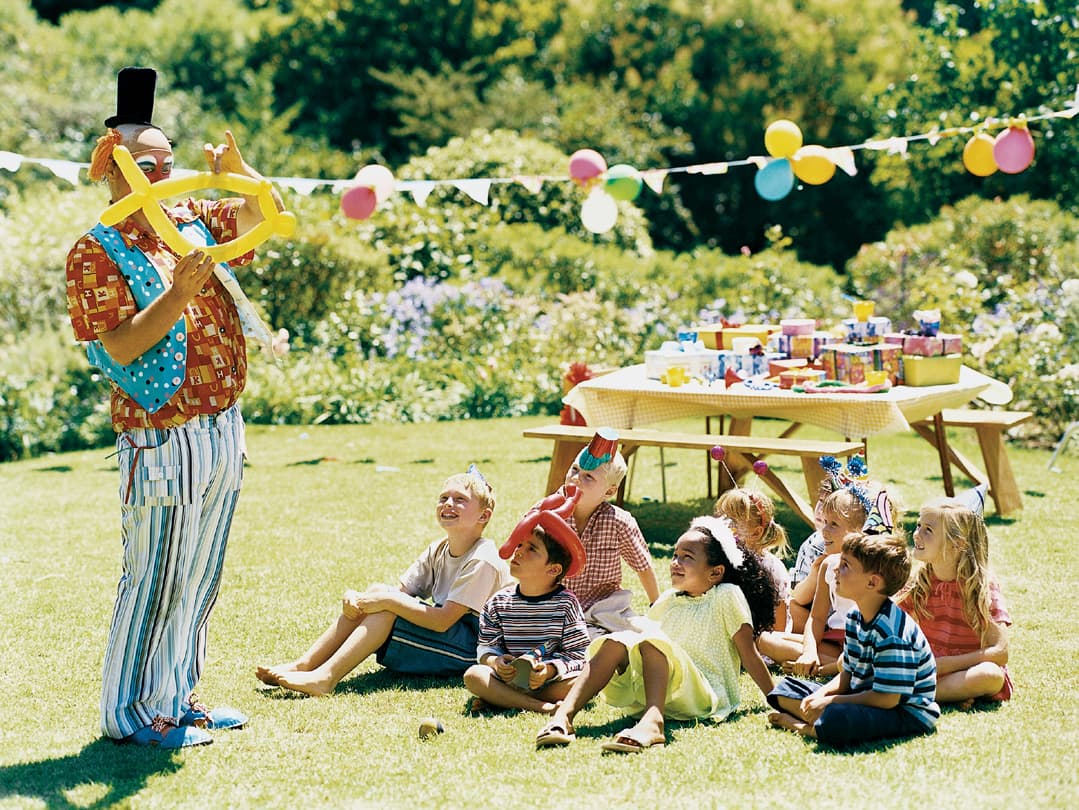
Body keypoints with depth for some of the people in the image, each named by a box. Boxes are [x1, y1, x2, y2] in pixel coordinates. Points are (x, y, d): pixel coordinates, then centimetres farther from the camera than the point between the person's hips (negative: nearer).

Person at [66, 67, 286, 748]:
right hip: (164, 439, -7)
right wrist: (179, 292, -29)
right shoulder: (96, 253, -9)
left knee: (202, 575, 14)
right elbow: (120, 346, -17)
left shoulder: (195, 222, 10)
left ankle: (178, 696, 26)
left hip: (223, 431, 7)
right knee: (156, 577, -2)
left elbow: (268, 214, 11)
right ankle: (131, 712, 10)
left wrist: (238, 170, -9)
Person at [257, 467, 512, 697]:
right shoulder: (438, 551, 9)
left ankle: (326, 677, -31)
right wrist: (356, 599, -16)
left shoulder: (482, 561, -19)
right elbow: (402, 591, 3)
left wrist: (390, 601, -26)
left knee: (387, 605, -23)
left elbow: (443, 620, -25)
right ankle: (303, 665, -14)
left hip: (469, 649, -8)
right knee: (377, 593, -8)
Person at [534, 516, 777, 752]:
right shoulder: (670, 600, 16)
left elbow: (749, 654, 0)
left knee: (652, 641, -32)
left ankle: (652, 722, -59)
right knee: (616, 642, -17)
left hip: (705, 695, -6)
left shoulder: (728, 596, -1)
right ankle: (564, 714, -34)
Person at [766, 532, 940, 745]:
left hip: (908, 713, -10)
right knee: (785, 689, 11)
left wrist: (829, 702, -19)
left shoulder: (892, 632, -25)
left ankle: (803, 728, -8)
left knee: (835, 719, -38)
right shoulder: (855, 617, 5)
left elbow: (886, 698, -26)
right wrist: (821, 695, -8)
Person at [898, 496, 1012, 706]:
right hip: (929, 671, 4)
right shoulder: (919, 584, 1)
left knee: (990, 674, -39)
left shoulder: (983, 586, -12)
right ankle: (952, 693, -25)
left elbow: (1000, 652, -18)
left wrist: (943, 665, -23)